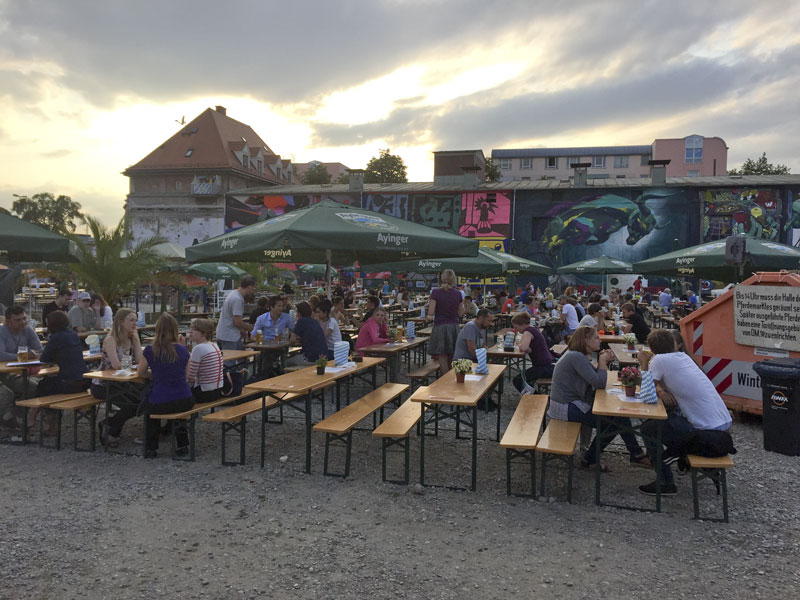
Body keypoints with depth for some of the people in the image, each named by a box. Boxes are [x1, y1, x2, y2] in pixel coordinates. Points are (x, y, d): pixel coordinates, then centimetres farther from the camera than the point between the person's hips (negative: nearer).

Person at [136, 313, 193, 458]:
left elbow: (140, 373, 7)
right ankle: (183, 445, 33)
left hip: (160, 404, -2)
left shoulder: (150, 351, -8)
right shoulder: (183, 350, -1)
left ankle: (151, 448, 34)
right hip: (186, 402, 2)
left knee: (148, 405, 34)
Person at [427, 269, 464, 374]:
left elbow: (431, 312, -12)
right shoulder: (457, 293, 1)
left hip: (440, 327, -4)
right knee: (451, 360, 14)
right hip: (454, 327, 4)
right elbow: (460, 313, 6)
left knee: (442, 359, 0)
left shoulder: (436, 292, -9)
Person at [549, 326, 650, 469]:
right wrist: (602, 362, -10)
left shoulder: (577, 355, 10)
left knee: (619, 413, 5)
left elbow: (595, 378, 10)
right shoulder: (576, 357, -21)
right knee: (615, 421, -6)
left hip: (573, 402, 10)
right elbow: (600, 383, -24)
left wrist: (604, 361, -3)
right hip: (566, 408, -10)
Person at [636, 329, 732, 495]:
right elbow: (661, 382, 17)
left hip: (708, 431, -8)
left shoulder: (660, 360, -12)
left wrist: (644, 363, 9)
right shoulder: (683, 356, 12)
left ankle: (666, 483, 9)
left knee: (648, 429, 5)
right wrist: (660, 390, -5)